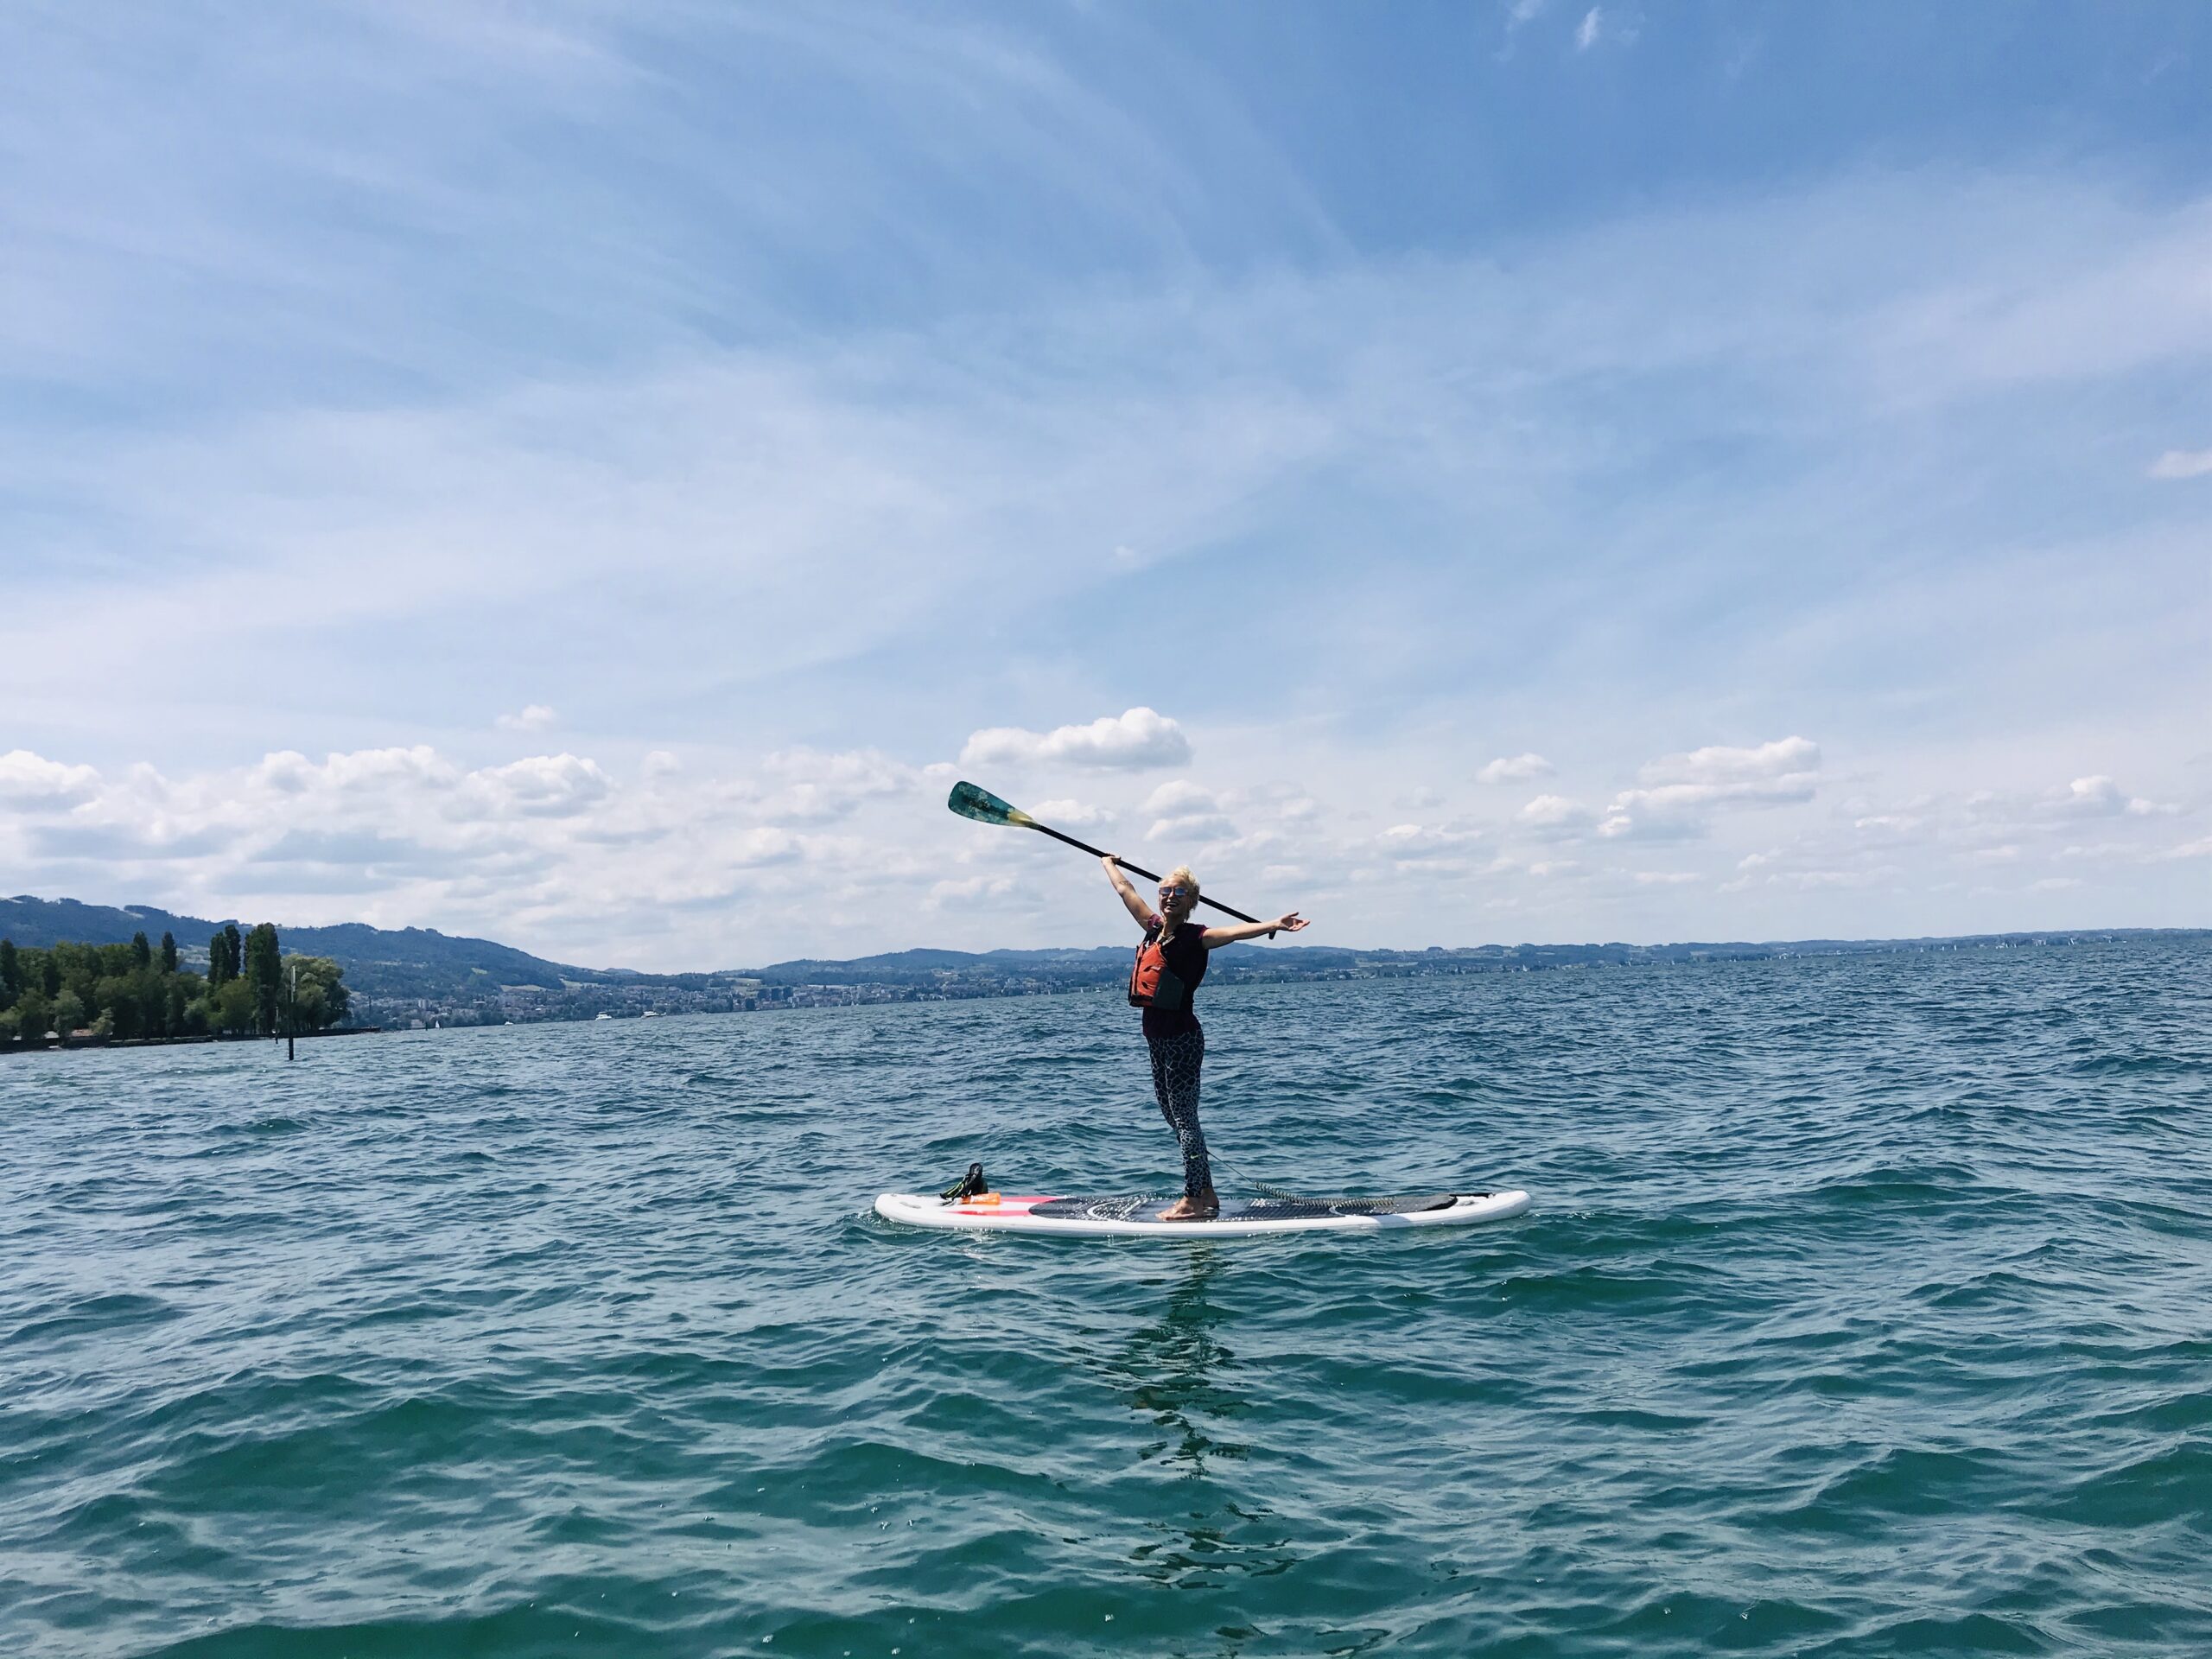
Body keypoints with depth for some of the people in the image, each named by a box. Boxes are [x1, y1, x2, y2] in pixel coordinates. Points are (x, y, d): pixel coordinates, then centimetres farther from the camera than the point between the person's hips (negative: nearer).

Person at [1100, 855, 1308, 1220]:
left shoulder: (1195, 937, -10)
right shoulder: (1154, 927, 10)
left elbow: (1236, 931, -28)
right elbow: (1124, 889, 25)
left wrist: (1273, 925, -43)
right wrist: (1109, 863, 39)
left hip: (1182, 1038, -8)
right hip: (1157, 1037, 8)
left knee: (1183, 1118, -5)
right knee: (1173, 1116, 12)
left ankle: (1194, 1201, 1)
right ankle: (1206, 1194, 20)